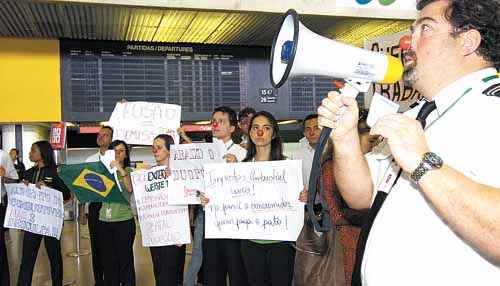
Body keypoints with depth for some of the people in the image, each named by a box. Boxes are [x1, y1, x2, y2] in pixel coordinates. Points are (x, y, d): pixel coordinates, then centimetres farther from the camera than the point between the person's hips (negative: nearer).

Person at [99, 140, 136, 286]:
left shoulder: (129, 171, 1)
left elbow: (130, 188, -17)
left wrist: (120, 169, -21)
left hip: (124, 221, -3)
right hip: (104, 221, 3)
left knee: (125, 259, 1)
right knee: (108, 260, 10)